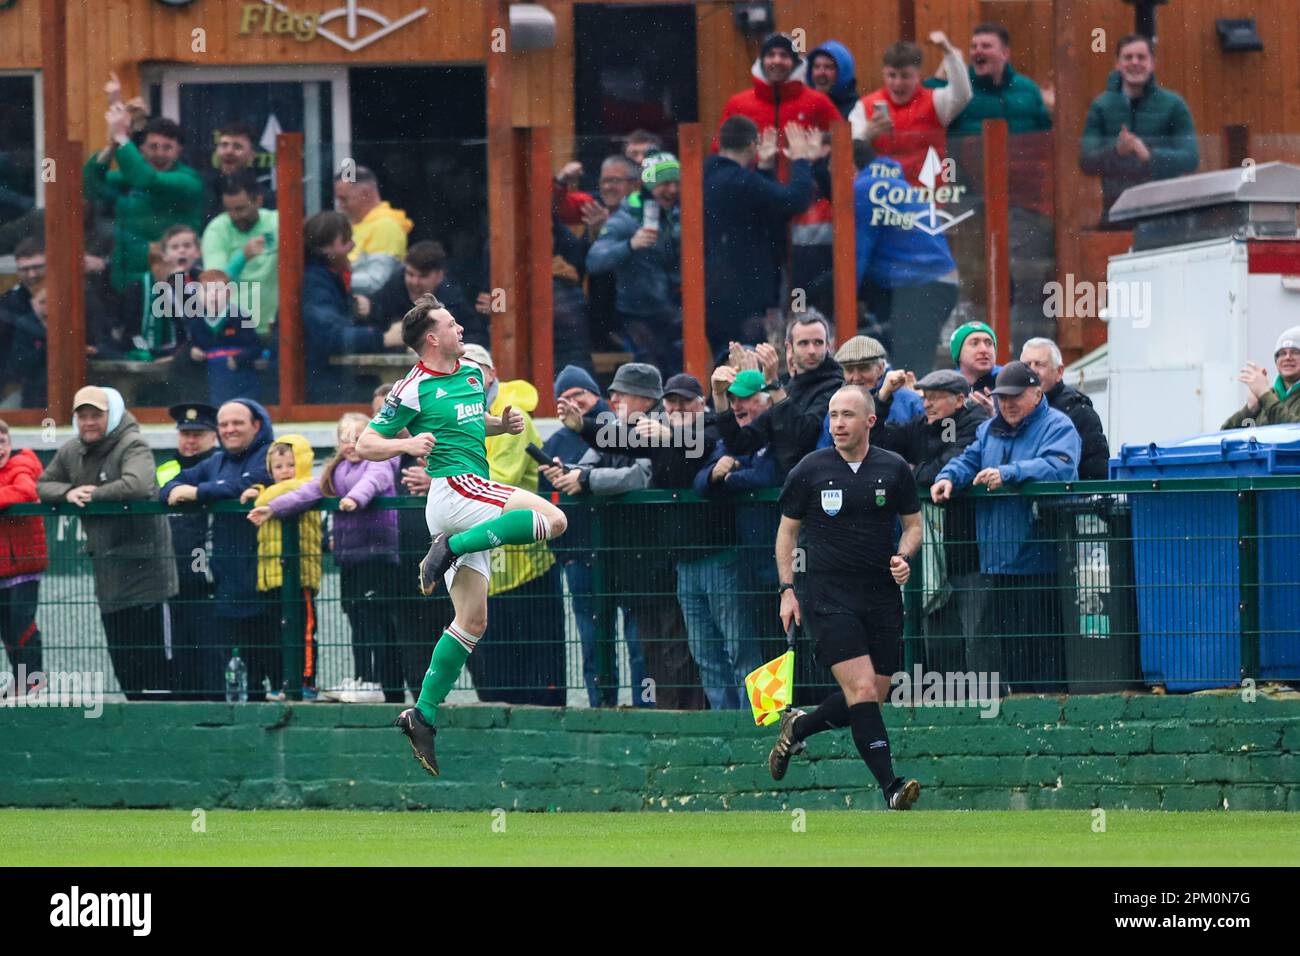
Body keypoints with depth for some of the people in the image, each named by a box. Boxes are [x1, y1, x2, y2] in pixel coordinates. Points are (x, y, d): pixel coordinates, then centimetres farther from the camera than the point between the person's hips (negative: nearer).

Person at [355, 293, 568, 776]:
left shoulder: (472, 373, 15)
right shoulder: (413, 391, -7)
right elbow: (365, 445, -3)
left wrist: (503, 424, 12)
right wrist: (407, 445, -22)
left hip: (467, 508, 8)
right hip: (454, 488, -8)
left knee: (472, 620, 6)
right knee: (553, 519, -22)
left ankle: (423, 715, 4)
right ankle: (449, 550, -22)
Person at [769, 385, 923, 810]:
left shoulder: (894, 469, 4)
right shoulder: (809, 471, -1)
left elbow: (913, 523, 14)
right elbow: (787, 531, 9)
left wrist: (904, 557, -7)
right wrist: (787, 590, 2)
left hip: (882, 596, 4)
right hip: (828, 595, -3)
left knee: (872, 700, 5)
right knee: (863, 688, -17)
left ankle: (797, 726, 30)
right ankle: (890, 787, -19)